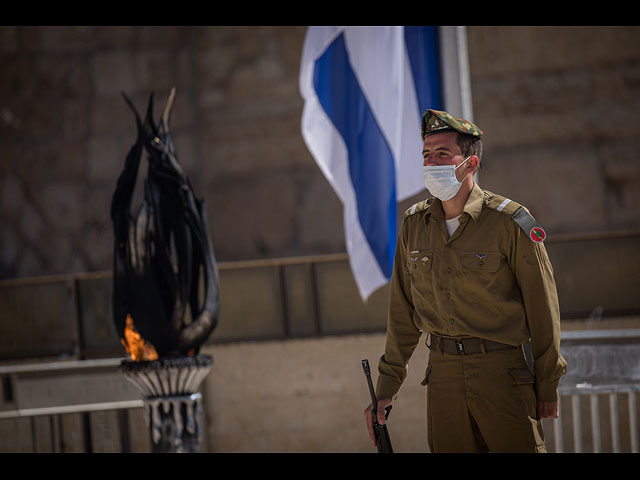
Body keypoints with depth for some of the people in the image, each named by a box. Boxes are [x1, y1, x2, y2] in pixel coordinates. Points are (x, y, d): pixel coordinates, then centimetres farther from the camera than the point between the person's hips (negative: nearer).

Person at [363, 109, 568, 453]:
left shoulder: (509, 221, -8)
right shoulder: (414, 224, 6)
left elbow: (541, 305, -4)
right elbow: (403, 311, 13)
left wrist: (548, 384, -2)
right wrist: (387, 384, 11)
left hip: (502, 370, -4)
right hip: (443, 371, 4)